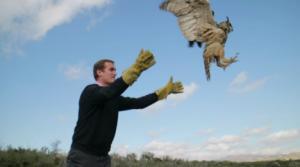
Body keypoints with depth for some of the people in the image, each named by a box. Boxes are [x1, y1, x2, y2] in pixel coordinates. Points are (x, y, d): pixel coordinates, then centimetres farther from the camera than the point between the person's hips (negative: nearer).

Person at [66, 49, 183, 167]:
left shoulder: (115, 100, 11)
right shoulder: (90, 91, -12)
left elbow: (138, 103, 15)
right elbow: (108, 93, -33)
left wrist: (165, 90, 14)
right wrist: (135, 69, -43)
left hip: (103, 157, 7)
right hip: (82, 156, -7)